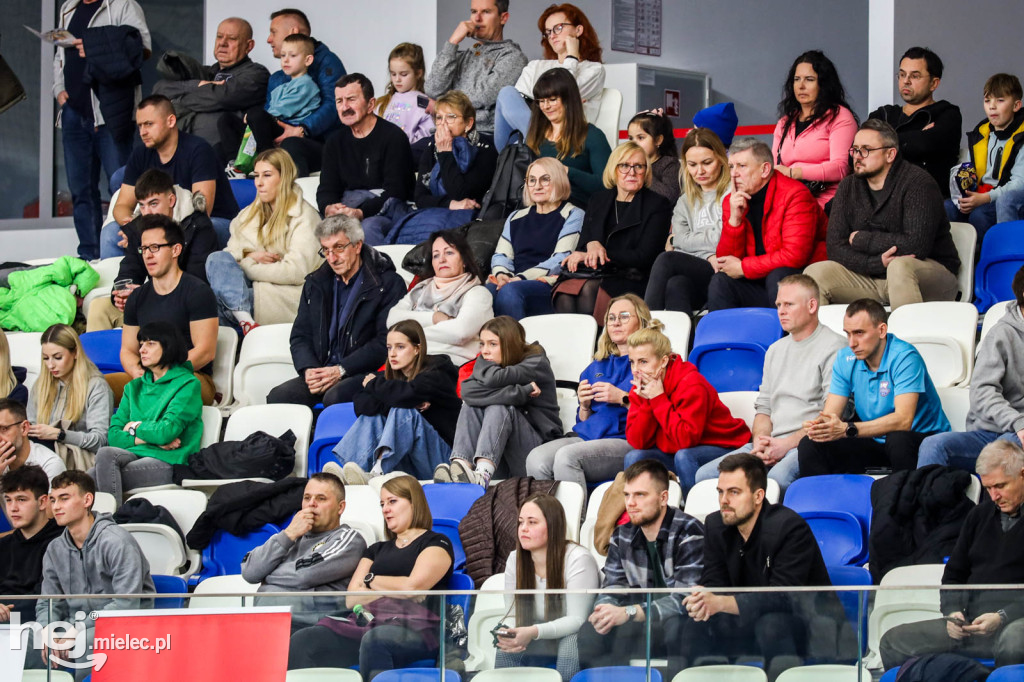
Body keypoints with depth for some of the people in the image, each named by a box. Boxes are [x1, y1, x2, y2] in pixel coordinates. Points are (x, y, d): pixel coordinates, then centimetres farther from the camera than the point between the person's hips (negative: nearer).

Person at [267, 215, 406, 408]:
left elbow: (385, 342, -9)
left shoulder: (388, 284, -1)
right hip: (321, 371, 5)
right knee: (277, 397, -23)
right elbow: (300, 336, 17)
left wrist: (341, 370, -15)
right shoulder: (315, 283, 19)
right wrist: (308, 369, -5)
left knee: (335, 397, -37)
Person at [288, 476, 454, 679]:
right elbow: (352, 599, 18)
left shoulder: (437, 543, 13)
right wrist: (395, 588, 3)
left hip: (414, 629, -6)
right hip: (370, 624, 6)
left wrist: (371, 580, 12)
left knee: (374, 640, -43)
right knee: (302, 641, -23)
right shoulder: (377, 549, 31)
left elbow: (412, 586, -5)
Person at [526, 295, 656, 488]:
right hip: (585, 436, 6)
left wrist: (623, 398, -12)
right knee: (536, 460, -26)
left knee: (567, 456, -35)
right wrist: (585, 406, 8)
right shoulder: (596, 367, 29)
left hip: (626, 441, -6)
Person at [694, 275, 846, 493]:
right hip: (773, 444, 8)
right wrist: (760, 441, 2)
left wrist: (787, 444, -15)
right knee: (705, 475, -11)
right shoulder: (775, 350, 26)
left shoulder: (834, 348, -1)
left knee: (777, 479, -40)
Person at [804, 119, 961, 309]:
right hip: (871, 277, 5)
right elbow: (836, 249, -1)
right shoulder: (848, 188, 7)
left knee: (900, 266, -38)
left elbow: (916, 245, -23)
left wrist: (861, 240, -10)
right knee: (815, 272, -14)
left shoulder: (917, 183, -11)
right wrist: (877, 263, -21)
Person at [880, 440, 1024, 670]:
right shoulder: (980, 515, 20)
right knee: (893, 641, -7)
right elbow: (954, 574, 25)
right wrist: (953, 611, 4)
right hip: (971, 622, 7)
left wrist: (1002, 617, -18)